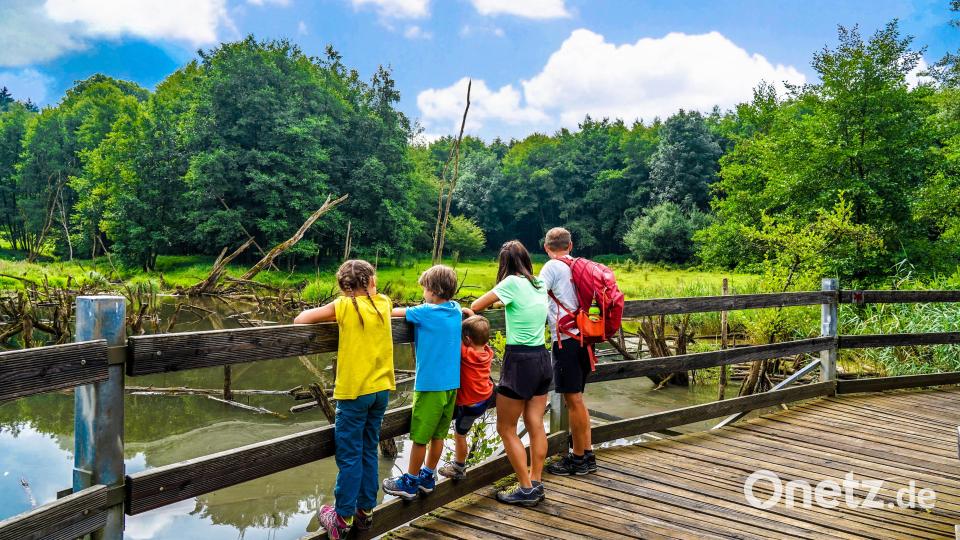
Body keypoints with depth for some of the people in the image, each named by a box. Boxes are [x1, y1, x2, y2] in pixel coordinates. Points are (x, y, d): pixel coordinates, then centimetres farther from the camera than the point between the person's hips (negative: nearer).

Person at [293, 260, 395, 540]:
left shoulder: (345, 305, -10)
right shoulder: (383, 303, 3)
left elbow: (302, 319, -8)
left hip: (353, 392, -5)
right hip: (381, 389, 5)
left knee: (349, 457, 2)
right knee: (369, 452, 14)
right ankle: (365, 510, 22)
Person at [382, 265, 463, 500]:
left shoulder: (426, 312, -14)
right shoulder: (456, 310, 4)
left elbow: (392, 312, -9)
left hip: (430, 384, -7)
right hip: (452, 384, 7)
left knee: (420, 437, 4)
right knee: (438, 434, 15)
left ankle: (409, 483, 16)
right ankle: (428, 477, 27)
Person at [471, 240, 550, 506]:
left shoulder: (512, 283, -12)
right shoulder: (540, 285, 9)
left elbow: (476, 306, -7)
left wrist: (495, 299, 14)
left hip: (519, 360, -7)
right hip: (542, 358, 7)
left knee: (506, 429, 5)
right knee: (536, 426, 12)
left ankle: (526, 490, 9)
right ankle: (536, 484, 19)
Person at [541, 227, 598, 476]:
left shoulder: (552, 267, -7)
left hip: (566, 339, -8)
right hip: (583, 336, 8)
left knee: (573, 400, 0)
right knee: (576, 399, 16)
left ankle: (578, 459, 9)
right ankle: (587, 455, 22)